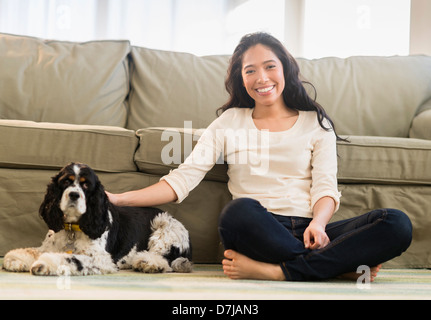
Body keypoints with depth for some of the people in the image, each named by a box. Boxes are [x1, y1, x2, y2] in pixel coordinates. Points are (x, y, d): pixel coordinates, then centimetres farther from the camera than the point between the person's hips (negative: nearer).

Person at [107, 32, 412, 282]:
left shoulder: (316, 123, 18)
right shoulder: (229, 122, 18)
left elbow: (326, 187, 6)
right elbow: (183, 177, 8)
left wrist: (318, 223, -19)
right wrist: (118, 199, -6)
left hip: (307, 231, 2)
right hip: (256, 233, -1)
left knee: (398, 224, -25)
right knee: (240, 210, -38)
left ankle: (273, 270, -32)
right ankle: (340, 265, -26)